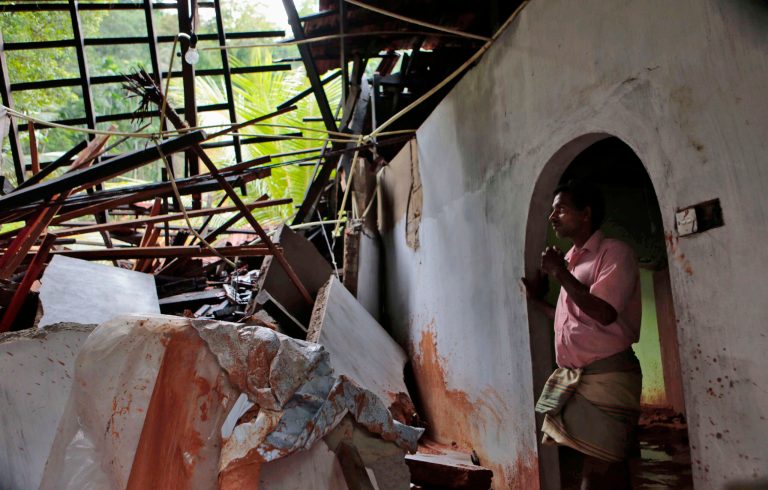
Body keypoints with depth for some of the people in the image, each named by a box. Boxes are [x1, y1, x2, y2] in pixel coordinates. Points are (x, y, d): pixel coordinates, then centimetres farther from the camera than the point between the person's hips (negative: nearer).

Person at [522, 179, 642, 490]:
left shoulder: (614, 252, -6)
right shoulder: (570, 261, 16)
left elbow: (604, 313, -21)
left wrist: (560, 274, -16)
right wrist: (536, 299, 17)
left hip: (607, 376, -7)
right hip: (574, 378, 8)